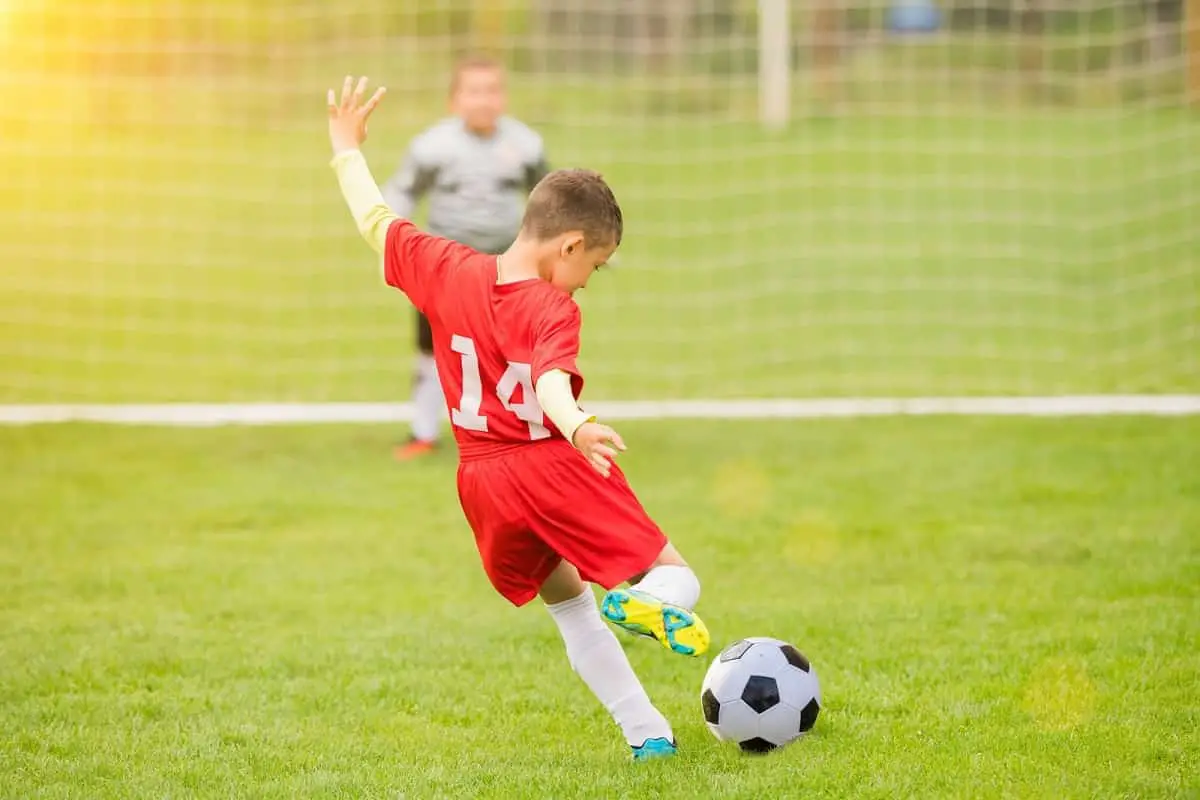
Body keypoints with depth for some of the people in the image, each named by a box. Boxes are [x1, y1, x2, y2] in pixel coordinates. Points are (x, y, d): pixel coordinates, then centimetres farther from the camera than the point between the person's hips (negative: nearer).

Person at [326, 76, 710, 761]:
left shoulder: (447, 270, 1)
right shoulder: (552, 310, -16)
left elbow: (375, 221, 13)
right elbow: (551, 380, -36)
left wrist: (348, 150, 28)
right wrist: (577, 428, -54)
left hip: (484, 486, 6)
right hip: (555, 471, -6)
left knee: (568, 602, 23)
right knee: (678, 580, -3)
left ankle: (646, 732, 16)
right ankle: (643, 601, -40)